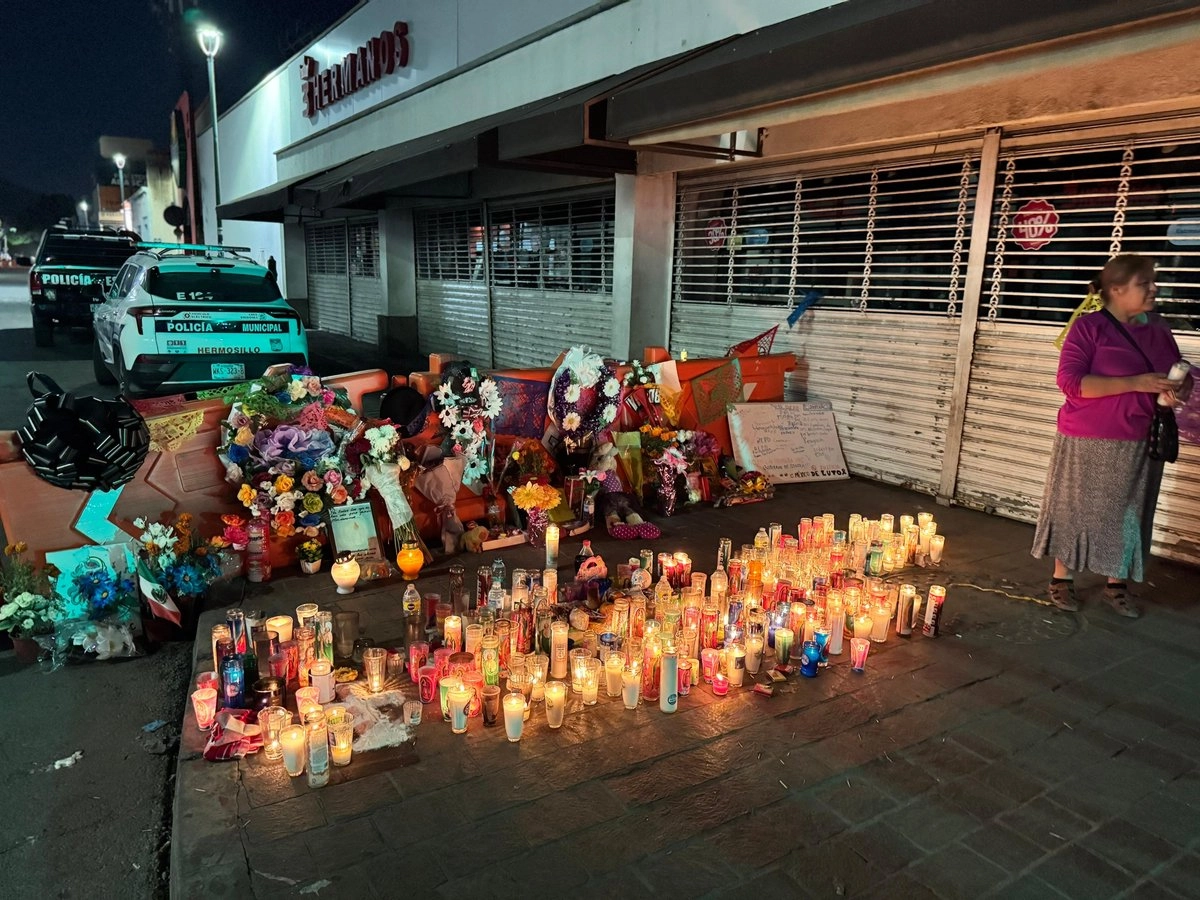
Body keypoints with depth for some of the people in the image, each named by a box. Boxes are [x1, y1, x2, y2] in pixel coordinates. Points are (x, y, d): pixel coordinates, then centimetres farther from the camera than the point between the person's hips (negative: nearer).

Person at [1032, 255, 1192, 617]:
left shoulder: (1159, 329, 7)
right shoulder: (1089, 326, -10)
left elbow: (1182, 376, 17)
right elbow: (1070, 381, -19)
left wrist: (1180, 390, -8)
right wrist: (1135, 384, -24)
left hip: (1141, 443, 5)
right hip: (1089, 442, -5)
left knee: (1129, 513, 10)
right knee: (1075, 509, 6)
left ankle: (1116, 585, 24)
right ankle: (1062, 578, 21)